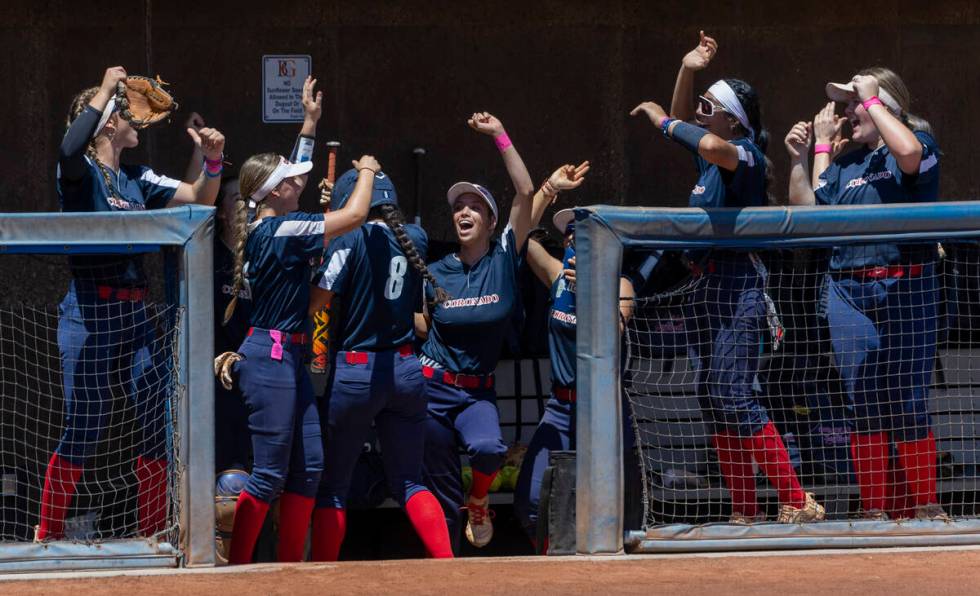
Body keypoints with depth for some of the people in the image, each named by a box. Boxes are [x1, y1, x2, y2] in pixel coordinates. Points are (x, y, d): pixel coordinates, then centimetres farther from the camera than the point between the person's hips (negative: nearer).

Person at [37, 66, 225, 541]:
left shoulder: (137, 178, 15)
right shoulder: (79, 172, -6)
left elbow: (200, 198, 15)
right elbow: (71, 148, -30)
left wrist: (213, 161, -4)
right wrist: (104, 92, -20)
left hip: (136, 314, 7)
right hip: (90, 312, -7)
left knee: (157, 429, 5)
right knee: (82, 433, -4)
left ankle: (152, 537, 14)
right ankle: (46, 537, 7)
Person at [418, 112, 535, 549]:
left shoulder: (504, 259, -2)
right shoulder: (437, 274, 3)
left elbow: (525, 192, -11)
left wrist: (500, 135, -12)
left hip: (478, 392, -1)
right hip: (433, 385, 1)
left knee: (488, 448, -32)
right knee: (441, 493, 2)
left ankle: (479, 501, -1)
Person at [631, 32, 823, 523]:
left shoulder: (745, 153, -12)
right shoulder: (713, 152, 14)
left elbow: (711, 146, -34)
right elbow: (682, 124, 30)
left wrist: (662, 120, -19)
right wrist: (688, 71, 14)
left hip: (739, 288, -10)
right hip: (709, 288, 10)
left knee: (732, 396, -18)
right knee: (715, 401, 8)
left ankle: (797, 502, -19)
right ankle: (745, 511, 10)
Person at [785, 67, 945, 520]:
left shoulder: (919, 140, 2)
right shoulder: (845, 162, 17)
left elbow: (908, 152, -23)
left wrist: (871, 99, -13)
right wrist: (801, 158, 7)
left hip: (904, 290, -5)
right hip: (848, 291, 5)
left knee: (909, 403, -1)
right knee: (863, 403, 4)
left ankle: (926, 507, 7)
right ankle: (874, 511, 9)